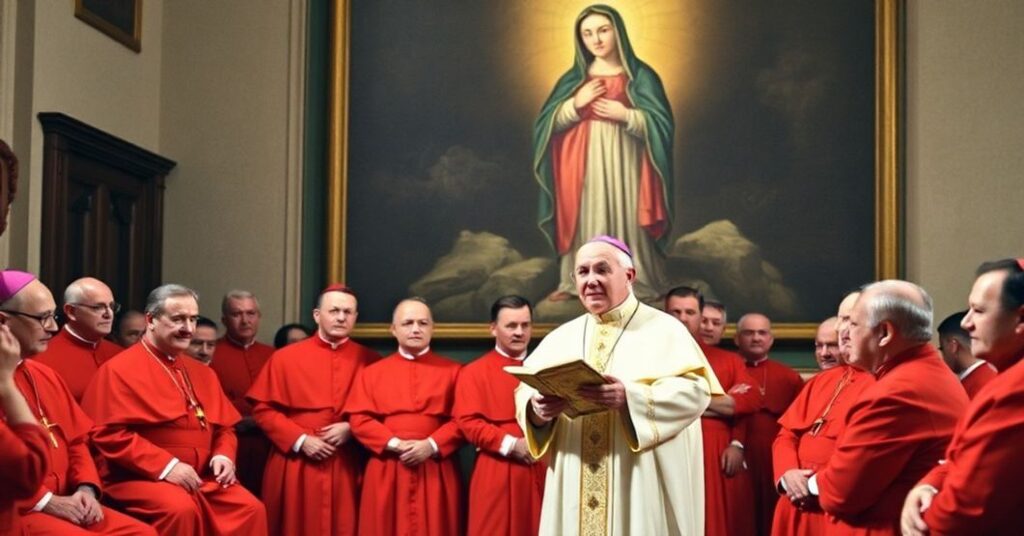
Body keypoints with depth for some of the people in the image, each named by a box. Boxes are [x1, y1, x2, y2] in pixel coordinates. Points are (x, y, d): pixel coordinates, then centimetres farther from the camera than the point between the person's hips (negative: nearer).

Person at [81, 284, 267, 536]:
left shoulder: (202, 373, 19)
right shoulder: (120, 369, -5)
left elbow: (225, 426, 23)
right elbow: (108, 433, -13)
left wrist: (223, 456, -2)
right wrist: (166, 466, -19)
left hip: (203, 476, 6)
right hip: (143, 476, -6)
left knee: (250, 508, -17)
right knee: (181, 509, -35)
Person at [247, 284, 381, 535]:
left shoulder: (369, 362, 4)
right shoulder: (285, 357, 1)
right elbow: (263, 408, 0)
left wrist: (351, 428, -9)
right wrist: (299, 440, -9)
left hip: (347, 467, 1)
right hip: (294, 465, 0)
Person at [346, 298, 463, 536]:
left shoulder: (452, 371, 7)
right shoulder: (373, 372, 10)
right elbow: (359, 419, 1)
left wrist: (432, 445, -15)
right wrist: (394, 444, -12)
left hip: (436, 471, -1)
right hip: (386, 472, 1)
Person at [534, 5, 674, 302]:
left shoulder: (639, 76, 1)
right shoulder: (574, 78, 11)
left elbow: (662, 125, -4)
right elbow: (549, 122, 6)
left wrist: (626, 115, -17)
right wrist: (575, 104, -10)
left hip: (622, 163, -3)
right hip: (583, 164, 3)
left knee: (624, 219, -4)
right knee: (583, 218, 3)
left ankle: (633, 284, 2)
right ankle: (576, 282, 9)